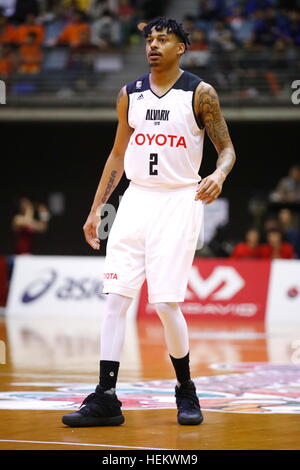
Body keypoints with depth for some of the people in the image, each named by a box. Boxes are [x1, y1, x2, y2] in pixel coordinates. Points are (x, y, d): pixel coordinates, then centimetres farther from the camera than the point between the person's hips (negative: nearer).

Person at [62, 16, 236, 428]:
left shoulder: (200, 93, -3)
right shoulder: (130, 95, 10)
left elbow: (226, 148, -2)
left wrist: (219, 174, -24)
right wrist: (96, 208, 15)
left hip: (179, 200, -4)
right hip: (136, 198, 5)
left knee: (166, 302, -9)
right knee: (115, 299, -5)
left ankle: (186, 390, 12)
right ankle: (105, 399, -4)